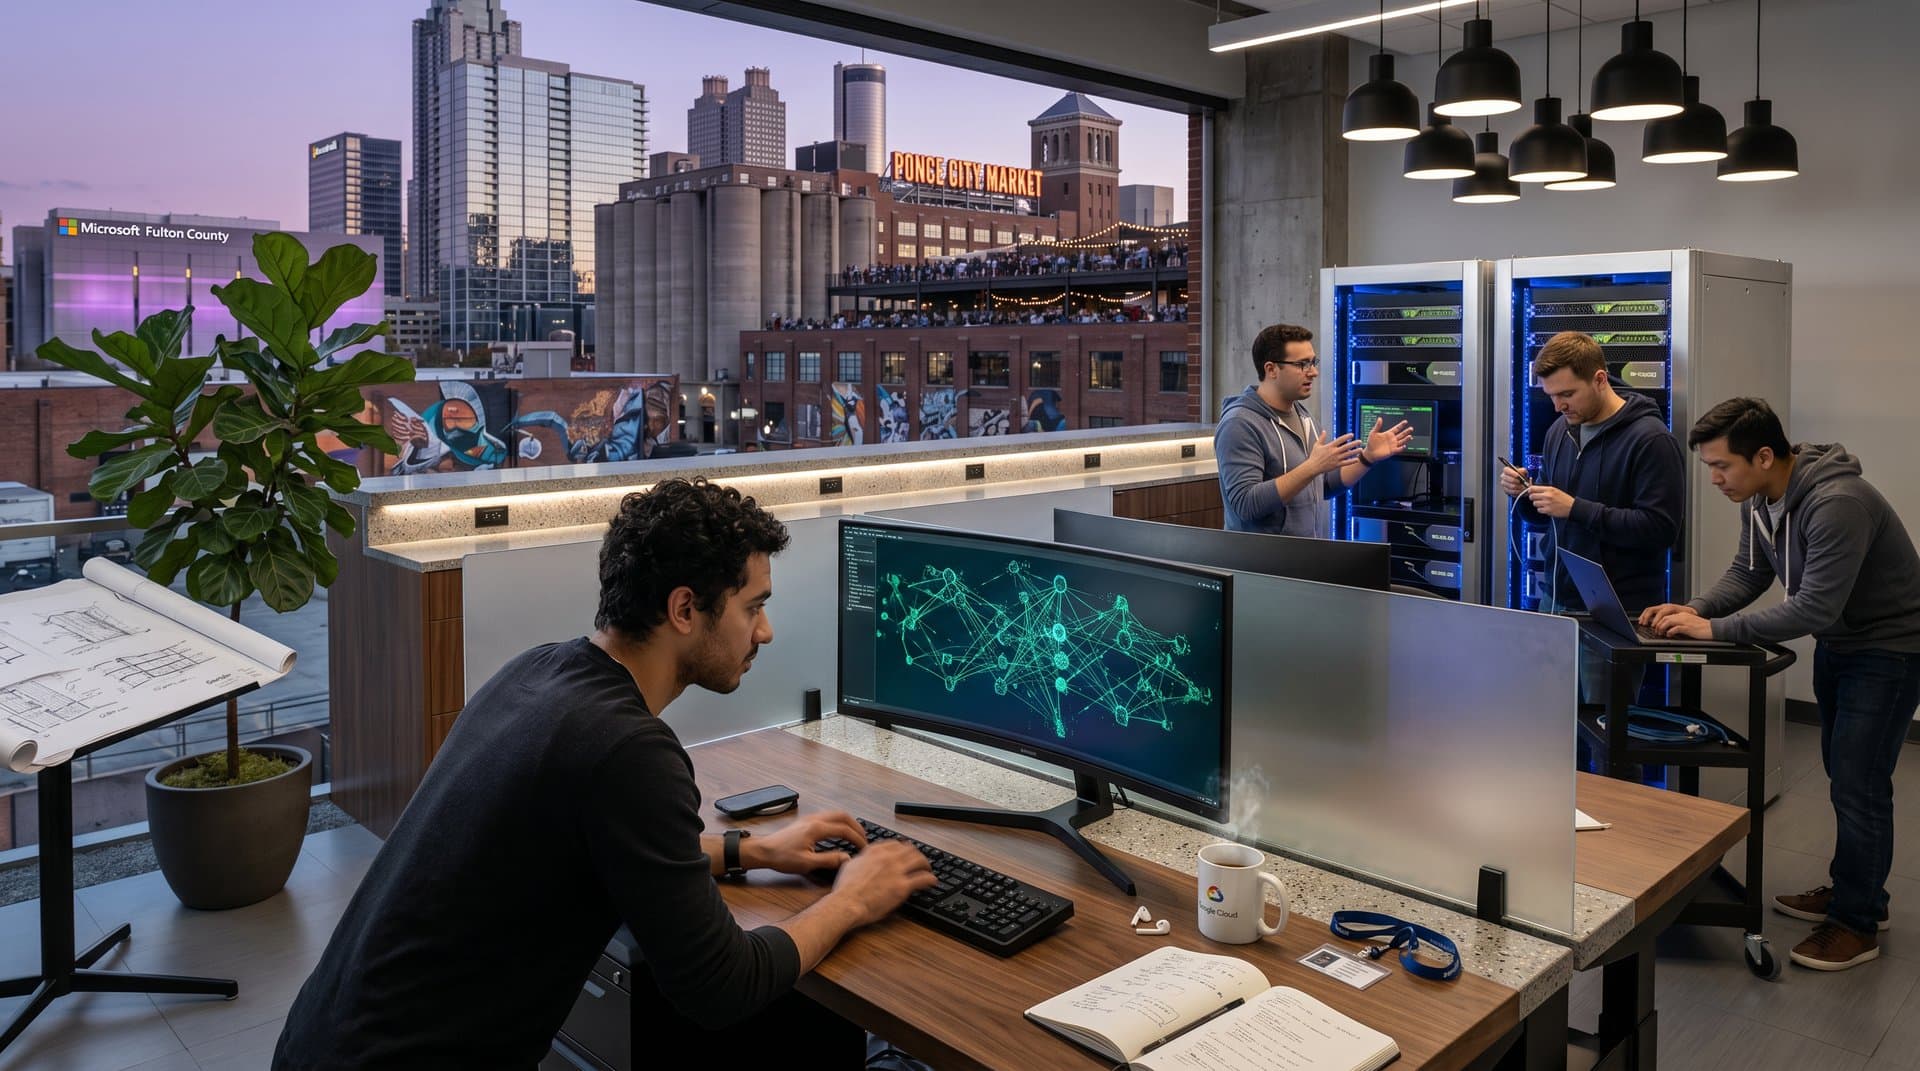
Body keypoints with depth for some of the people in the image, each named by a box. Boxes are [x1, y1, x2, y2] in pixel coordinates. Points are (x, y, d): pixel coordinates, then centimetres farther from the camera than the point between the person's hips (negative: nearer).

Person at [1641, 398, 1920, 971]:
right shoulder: (1760, 499, -5)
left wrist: (1715, 630, -33)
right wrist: (1695, 610, -16)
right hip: (1838, 642, 9)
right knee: (1842, 773, 18)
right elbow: (1747, 572, 2)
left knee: (1859, 784, -6)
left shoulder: (1837, 504, -33)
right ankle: (1852, 892, 33)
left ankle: (1857, 924, 8)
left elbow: (1814, 608, -36)